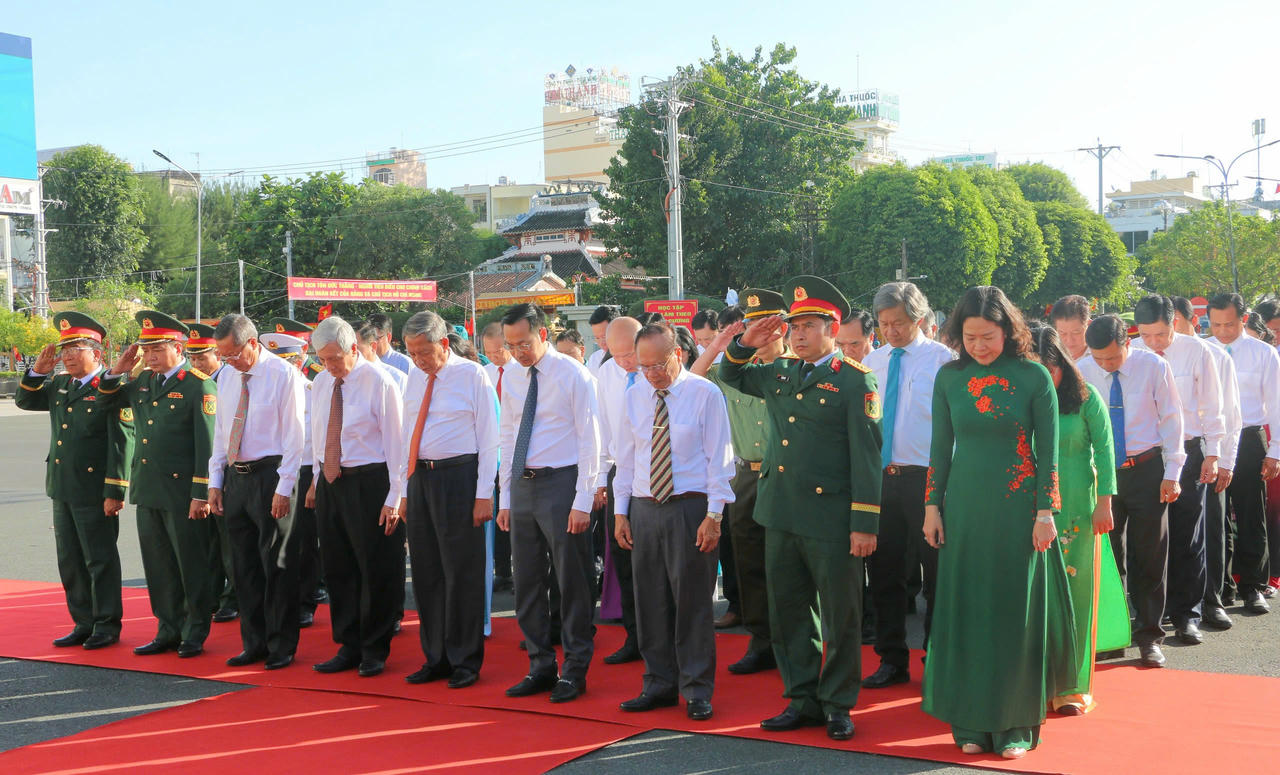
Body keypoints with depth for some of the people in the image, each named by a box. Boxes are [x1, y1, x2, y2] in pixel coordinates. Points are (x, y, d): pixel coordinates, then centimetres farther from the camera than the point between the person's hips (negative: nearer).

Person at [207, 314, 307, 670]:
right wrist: (215, 481, 11)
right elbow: (220, 431, 16)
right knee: (244, 564, 12)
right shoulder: (227, 376, 10)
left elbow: (294, 436, -11)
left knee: (276, 565, -1)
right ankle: (254, 644, 22)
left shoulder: (284, 374, -10)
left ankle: (281, 648, 9)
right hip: (235, 477, 7)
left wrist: (284, 488, -15)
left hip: (270, 475, -7)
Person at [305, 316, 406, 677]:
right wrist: (317, 480, 14)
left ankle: (374, 650, 13)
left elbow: (395, 443, -11)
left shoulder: (379, 383, -11)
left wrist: (394, 497, -15)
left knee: (376, 570, 1)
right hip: (330, 482, 7)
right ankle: (349, 647, 23)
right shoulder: (321, 383, 9)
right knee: (337, 568, 12)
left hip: (369, 484, -7)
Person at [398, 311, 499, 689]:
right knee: (426, 572, 11)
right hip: (420, 476, 6)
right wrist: (406, 489, 12)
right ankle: (436, 658, 22)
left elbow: (488, 437, -7)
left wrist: (484, 494, -12)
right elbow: (409, 434, 16)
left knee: (461, 572, -1)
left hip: (458, 476, -6)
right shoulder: (414, 378, 11)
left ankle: (465, 661, 9)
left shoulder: (472, 375, -6)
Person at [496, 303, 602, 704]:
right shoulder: (512, 377, 10)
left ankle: (575, 669, 11)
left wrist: (583, 501, -15)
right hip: (521, 486, 6)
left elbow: (589, 440, -10)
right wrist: (505, 497, 11)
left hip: (560, 483, -6)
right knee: (527, 581, 11)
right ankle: (540, 666, 22)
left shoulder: (573, 374, -8)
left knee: (572, 581, 0)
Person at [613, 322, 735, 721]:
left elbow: (719, 458, -6)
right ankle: (659, 684, 20)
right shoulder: (634, 397, 10)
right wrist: (620, 511, 9)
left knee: (693, 601, -1)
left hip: (690, 509, -5)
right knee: (650, 601, 8)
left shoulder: (705, 394, -5)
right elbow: (625, 457, 15)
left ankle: (697, 691, 8)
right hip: (643, 508, 5)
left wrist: (713, 514, -11)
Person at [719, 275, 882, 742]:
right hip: (781, 516, 6)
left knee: (840, 617, 5)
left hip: (830, 520, -6)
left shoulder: (855, 381, -7)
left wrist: (865, 523, -14)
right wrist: (747, 345, 5)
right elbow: (730, 375, 28)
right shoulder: (779, 375, 11)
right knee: (788, 614, 13)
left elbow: (866, 454, -10)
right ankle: (803, 700, 24)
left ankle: (837, 705, 17)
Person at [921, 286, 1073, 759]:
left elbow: (1048, 450, -4)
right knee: (966, 611, 5)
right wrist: (932, 506, 5)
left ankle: (1016, 725, 12)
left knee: (1017, 611, 2)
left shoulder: (1034, 377, -5)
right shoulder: (950, 377, 3)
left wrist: (1045, 512, -8)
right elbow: (940, 446, 8)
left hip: (1017, 508, -2)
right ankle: (972, 722, 14)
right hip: (965, 507, 3)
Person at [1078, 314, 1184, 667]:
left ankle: (1148, 637, 14)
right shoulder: (1081, 371, -3)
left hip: (1146, 469, -1)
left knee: (1150, 557, 3)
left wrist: (1172, 474, -5)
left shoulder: (1154, 367, -6)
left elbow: (1171, 419, -1)